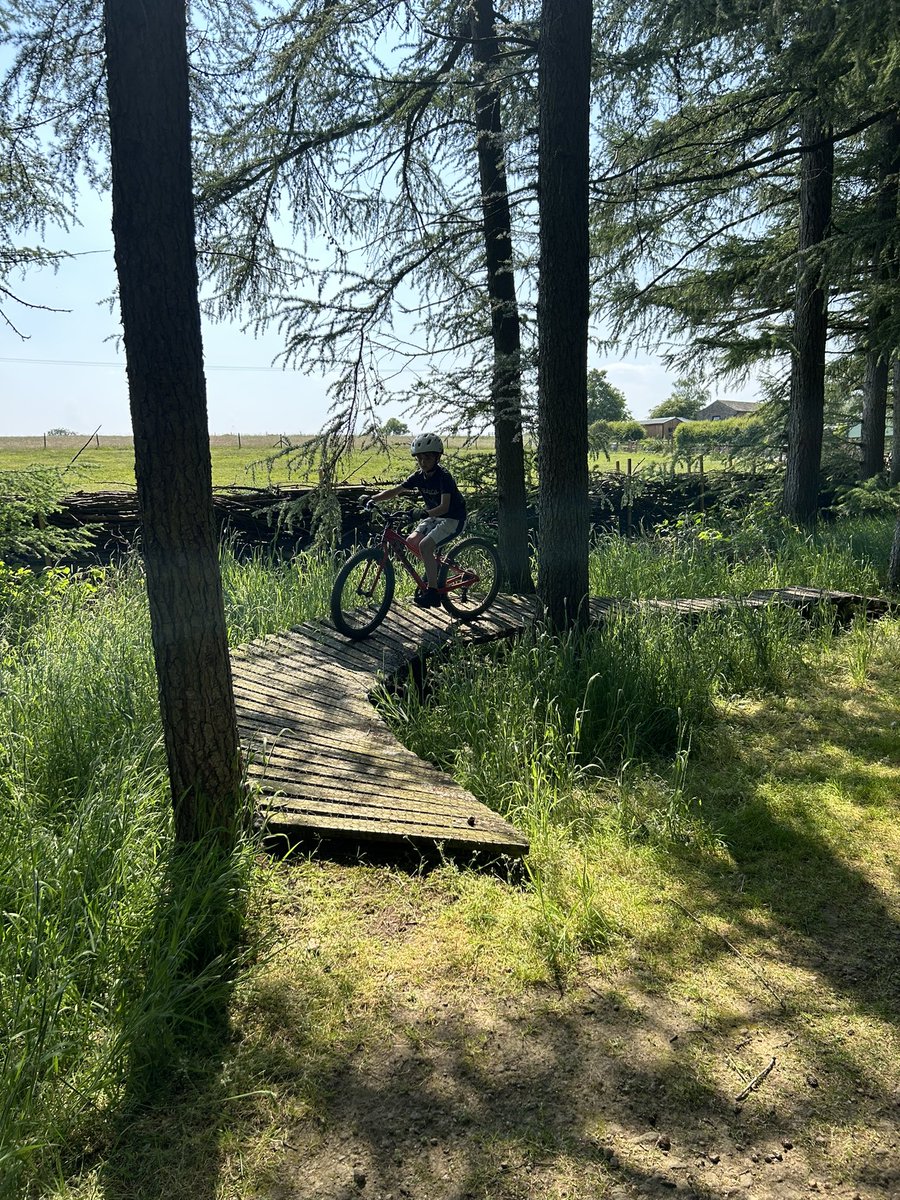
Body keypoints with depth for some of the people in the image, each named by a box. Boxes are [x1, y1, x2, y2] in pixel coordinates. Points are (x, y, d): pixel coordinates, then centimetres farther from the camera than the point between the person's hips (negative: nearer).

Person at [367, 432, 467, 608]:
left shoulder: (444, 476, -23)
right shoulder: (419, 476, -3)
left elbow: (444, 507, -34)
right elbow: (395, 490, -4)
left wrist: (423, 513, -49)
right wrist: (373, 499, -18)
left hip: (453, 519, -8)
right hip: (434, 517, 8)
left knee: (425, 545, -25)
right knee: (412, 541, -10)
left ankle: (432, 592, -19)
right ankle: (435, 565, 15)